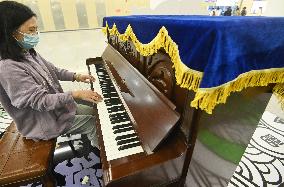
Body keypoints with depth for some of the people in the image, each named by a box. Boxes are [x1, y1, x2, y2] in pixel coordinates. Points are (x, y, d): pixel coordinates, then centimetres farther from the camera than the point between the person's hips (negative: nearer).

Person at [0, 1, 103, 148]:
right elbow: (41, 101, -31)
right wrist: (76, 94, -32)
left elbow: (52, 70, 11)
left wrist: (76, 76, 2)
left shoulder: (27, 53, -2)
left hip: (56, 104, 8)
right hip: (43, 121, -8)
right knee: (94, 123, -6)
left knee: (94, 112, 11)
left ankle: (95, 146, 32)